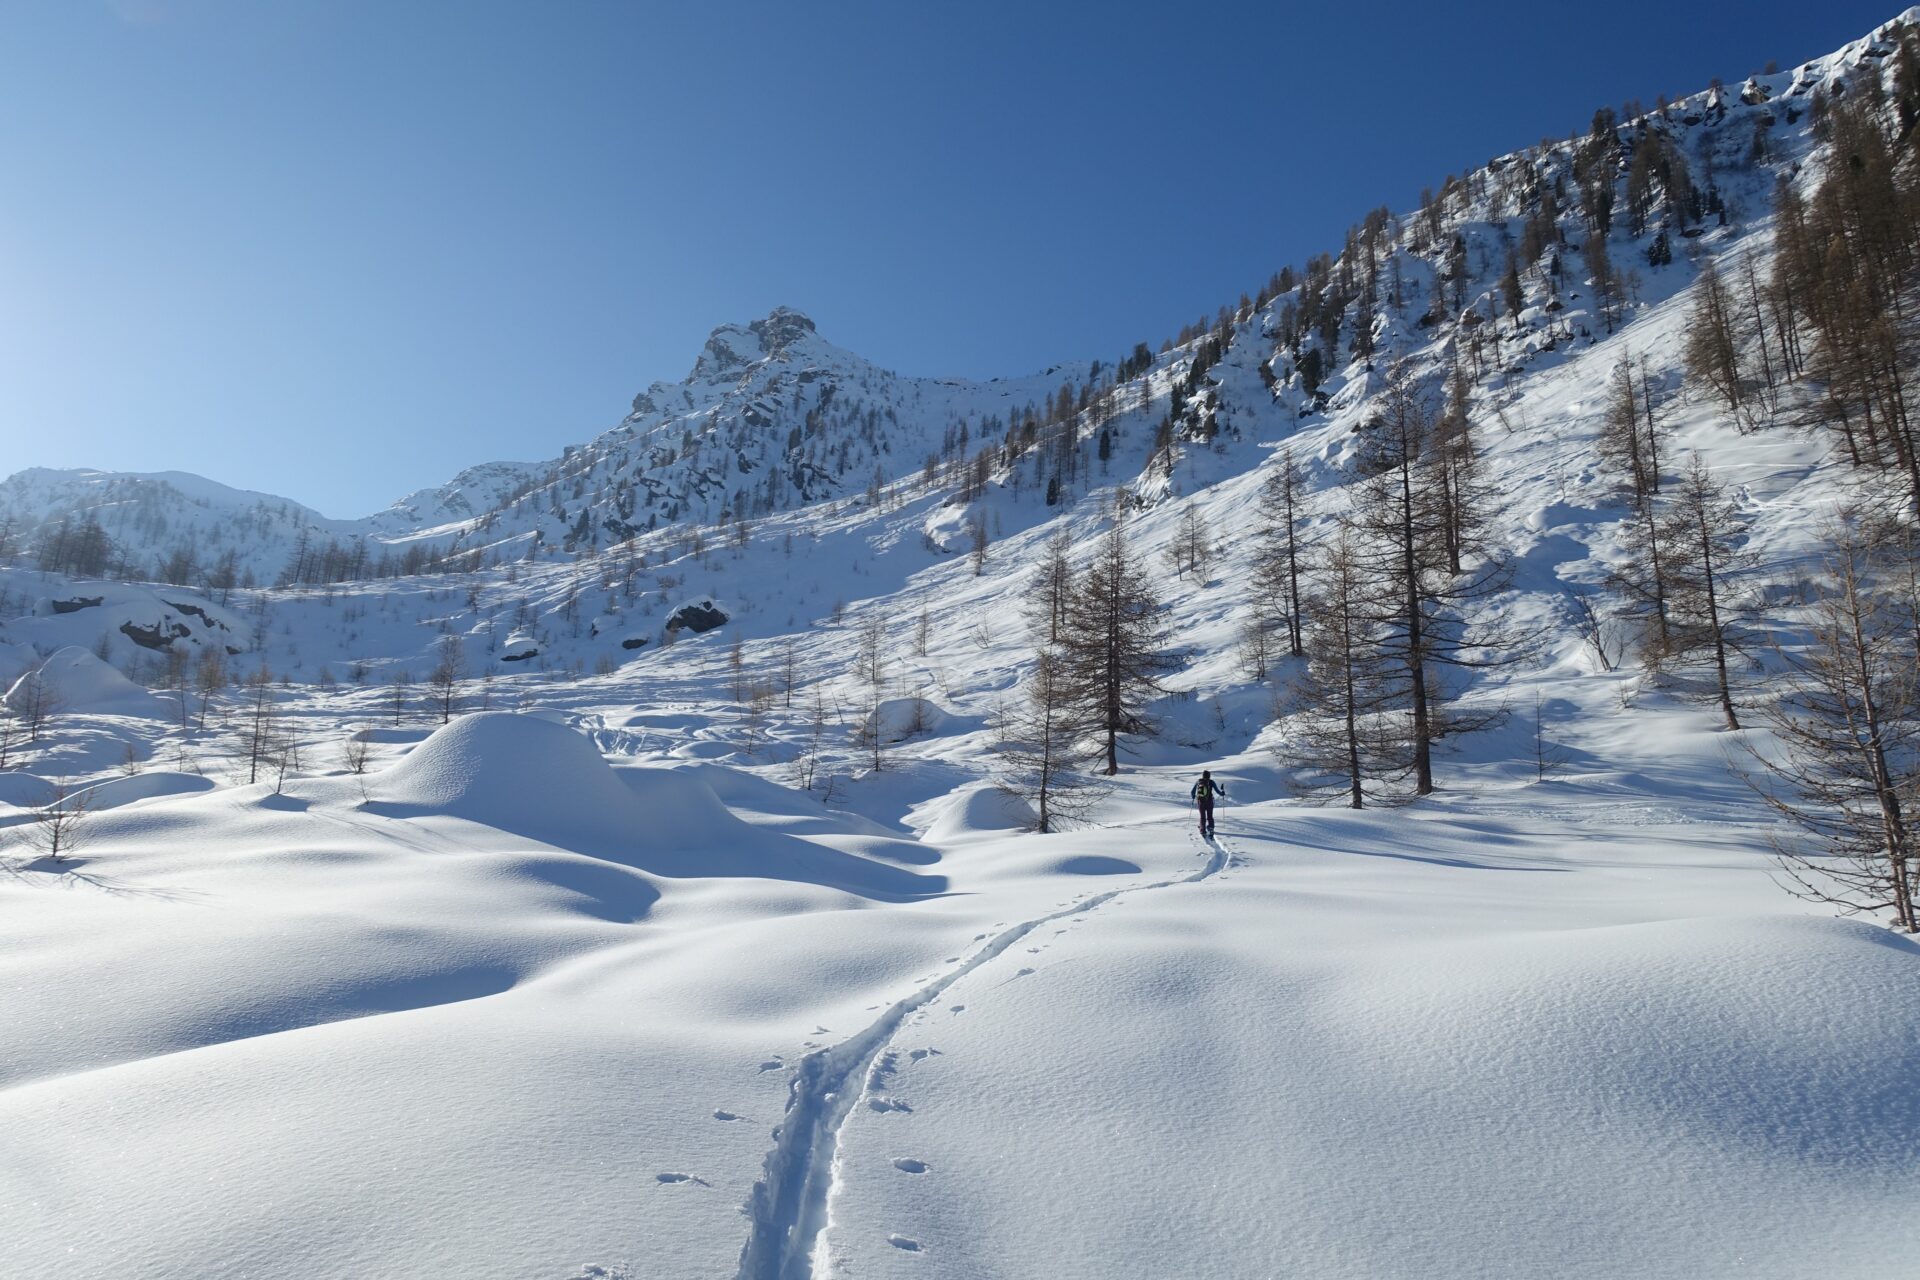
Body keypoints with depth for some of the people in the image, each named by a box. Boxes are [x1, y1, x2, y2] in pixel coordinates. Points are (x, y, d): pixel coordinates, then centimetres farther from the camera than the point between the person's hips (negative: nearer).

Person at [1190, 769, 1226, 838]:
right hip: (1209, 802, -2)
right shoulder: (1211, 782, -5)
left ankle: (1203, 831, 13)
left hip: (1200, 802, 2)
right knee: (1210, 817, 8)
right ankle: (1210, 829, -10)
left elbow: (1192, 792, 8)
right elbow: (1217, 791, -3)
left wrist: (1193, 797, 30)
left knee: (1202, 817, 14)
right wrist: (1222, 794, 18)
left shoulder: (1198, 782, 2)